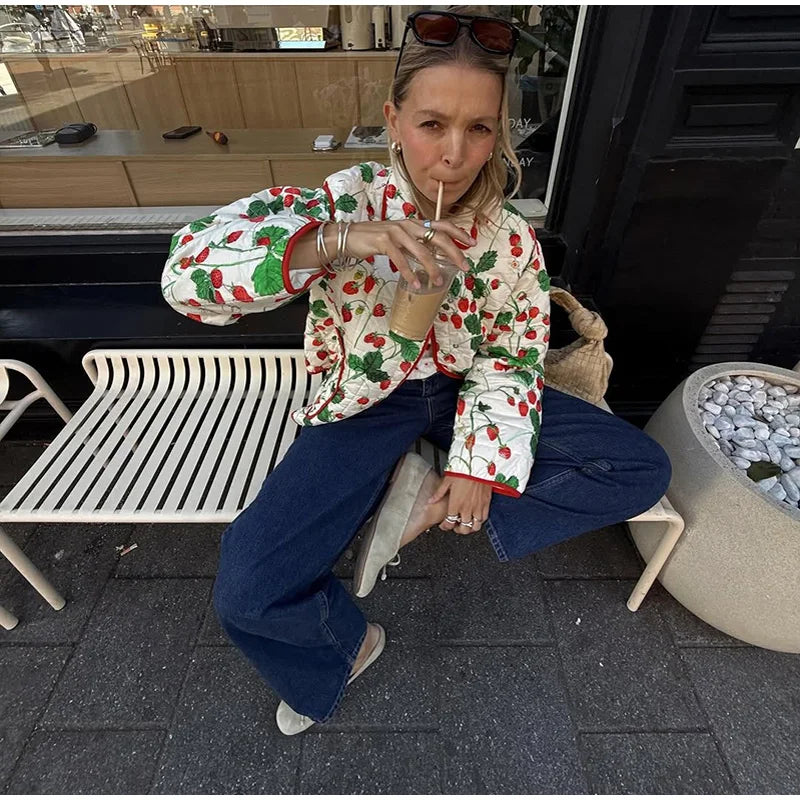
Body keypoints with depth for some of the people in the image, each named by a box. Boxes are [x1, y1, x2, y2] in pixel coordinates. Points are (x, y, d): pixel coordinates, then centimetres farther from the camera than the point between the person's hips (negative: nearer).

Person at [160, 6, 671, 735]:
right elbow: (188, 269, -25)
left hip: (461, 390, 4)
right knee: (247, 589, -17)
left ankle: (432, 503, -7)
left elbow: (511, 362, -2)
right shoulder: (344, 202, -15)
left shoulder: (511, 238, -7)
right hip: (370, 402, -2)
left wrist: (481, 465, -13)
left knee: (645, 469, -3)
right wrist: (333, 241, -40)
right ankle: (344, 645, 19)